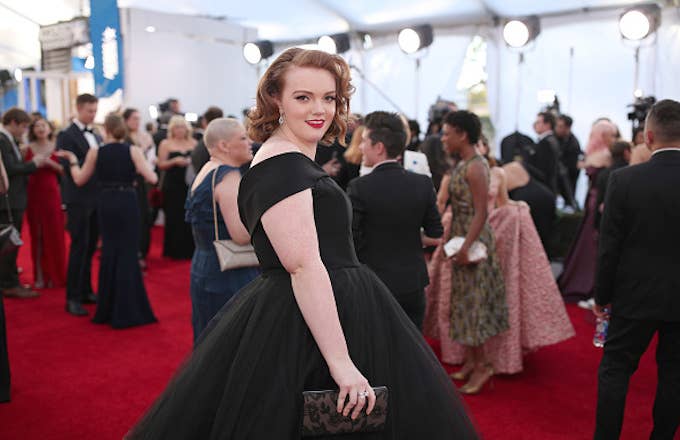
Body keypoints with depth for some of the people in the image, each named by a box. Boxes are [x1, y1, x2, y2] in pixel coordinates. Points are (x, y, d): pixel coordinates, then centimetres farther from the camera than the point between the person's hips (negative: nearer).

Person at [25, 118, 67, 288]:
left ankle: (56, 276, 12)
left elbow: (63, 171, -1)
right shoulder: (29, 149, 4)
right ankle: (40, 276, 12)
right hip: (34, 194, 1)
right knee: (37, 236, 4)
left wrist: (50, 162, -14)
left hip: (52, 193, 0)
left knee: (55, 235, 1)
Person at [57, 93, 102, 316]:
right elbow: (70, 168, -16)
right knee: (79, 247, -5)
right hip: (79, 199, -6)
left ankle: (86, 291, 24)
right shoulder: (66, 136, -7)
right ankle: (73, 298, 2)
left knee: (90, 247, 13)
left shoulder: (96, 136, 14)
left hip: (97, 198, 6)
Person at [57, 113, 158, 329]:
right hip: (128, 203, -2)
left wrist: (73, 160, 23)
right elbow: (152, 178, -11)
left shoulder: (95, 152, 0)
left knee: (110, 252, 15)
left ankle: (108, 309, 23)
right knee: (127, 253, 5)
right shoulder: (133, 151, -5)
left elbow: (79, 180, 8)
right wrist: (141, 166, 9)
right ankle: (126, 311, 8)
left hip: (106, 204, 2)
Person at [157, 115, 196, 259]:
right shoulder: (166, 144, 4)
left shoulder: (193, 143, 10)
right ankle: (174, 251, 8)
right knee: (174, 218, -2)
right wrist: (174, 161, -16)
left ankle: (189, 249, 9)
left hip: (190, 185, 2)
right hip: (172, 186, -2)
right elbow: (161, 165, 0)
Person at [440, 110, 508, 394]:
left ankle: (481, 365, 11)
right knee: (465, 300, 14)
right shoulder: (462, 164, 10)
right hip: (461, 239, 9)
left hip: (474, 241, -9)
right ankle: (470, 360, 25)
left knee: (473, 301, -1)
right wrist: (451, 240, 13)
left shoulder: (475, 167, -17)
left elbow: (481, 212, -20)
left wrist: (466, 247, -23)